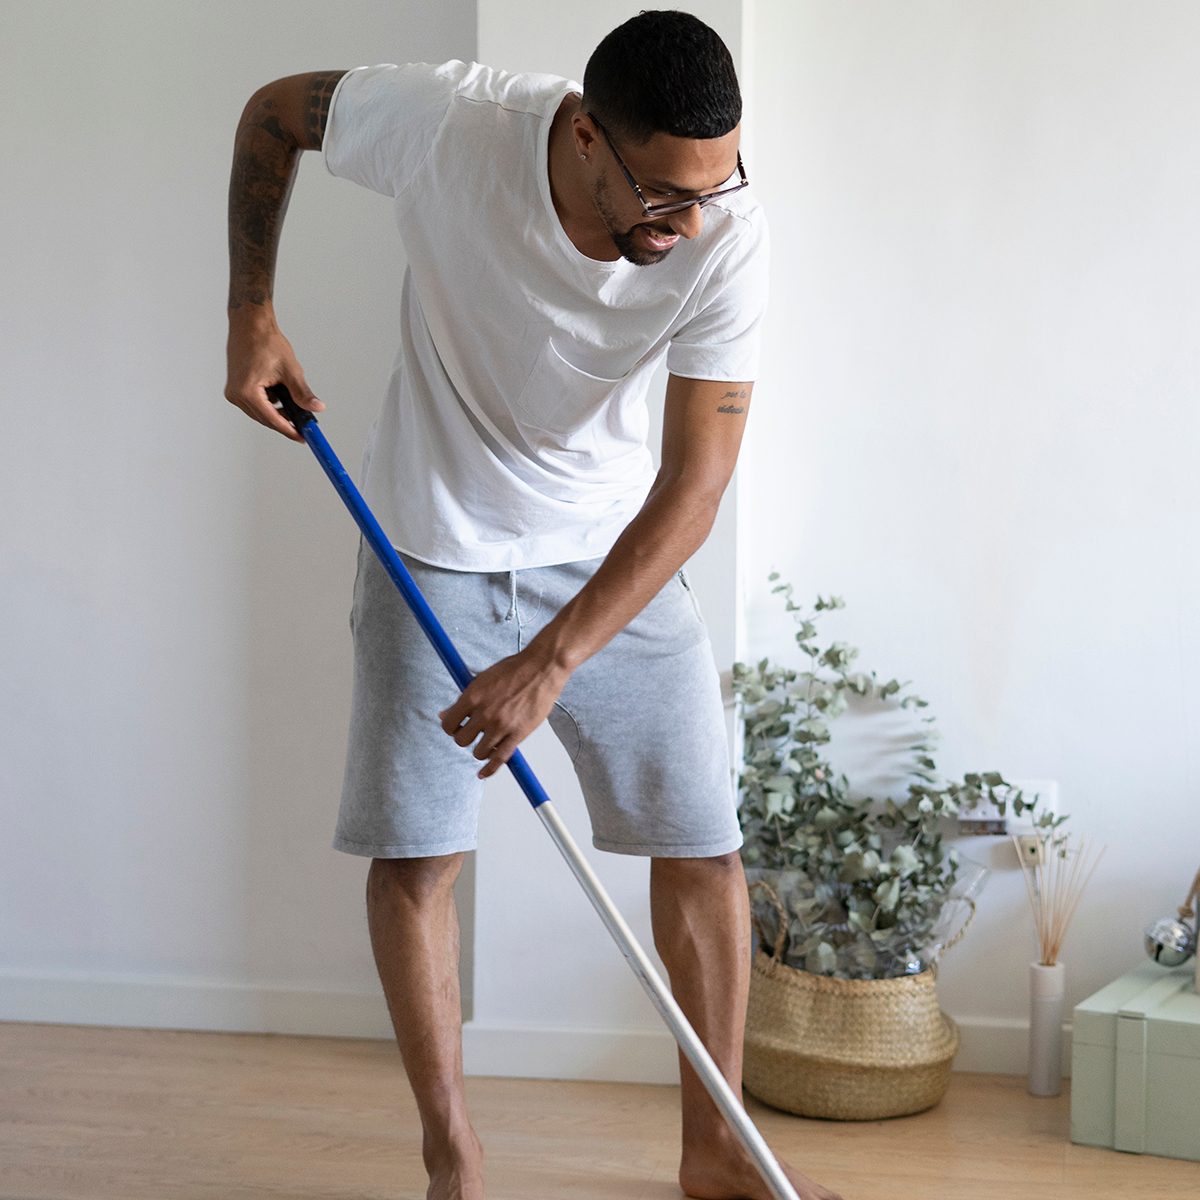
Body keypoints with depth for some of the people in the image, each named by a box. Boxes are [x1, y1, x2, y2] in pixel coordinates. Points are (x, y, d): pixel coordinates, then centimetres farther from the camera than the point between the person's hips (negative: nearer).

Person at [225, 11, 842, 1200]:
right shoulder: (442, 121, -27)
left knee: (702, 845, 2)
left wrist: (550, 662, -31)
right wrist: (251, 312, -8)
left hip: (615, 555, 1)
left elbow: (695, 483, -25)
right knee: (411, 853, -1)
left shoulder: (726, 235, -26)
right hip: (432, 549, -1)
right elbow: (273, 112, -5)